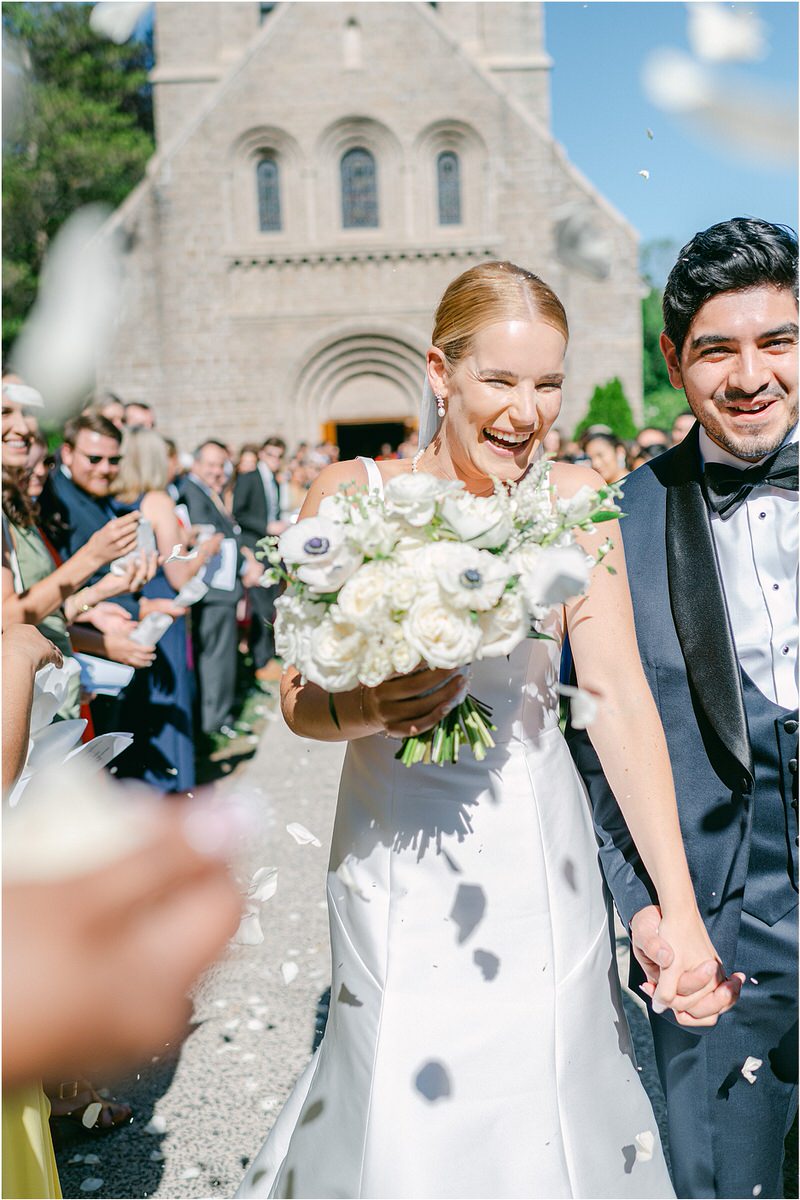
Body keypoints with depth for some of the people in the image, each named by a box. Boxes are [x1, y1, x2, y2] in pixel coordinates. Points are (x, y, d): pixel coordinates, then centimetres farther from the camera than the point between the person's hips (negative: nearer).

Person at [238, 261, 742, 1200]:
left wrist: (679, 908, -17)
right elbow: (297, 700, -3)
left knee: (543, 1102, 14)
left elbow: (619, 696, -11)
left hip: (537, 854, 2)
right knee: (407, 1117, 8)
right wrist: (360, 712, -27)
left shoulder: (573, 498, -4)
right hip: (398, 860, -1)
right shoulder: (350, 495, -7)